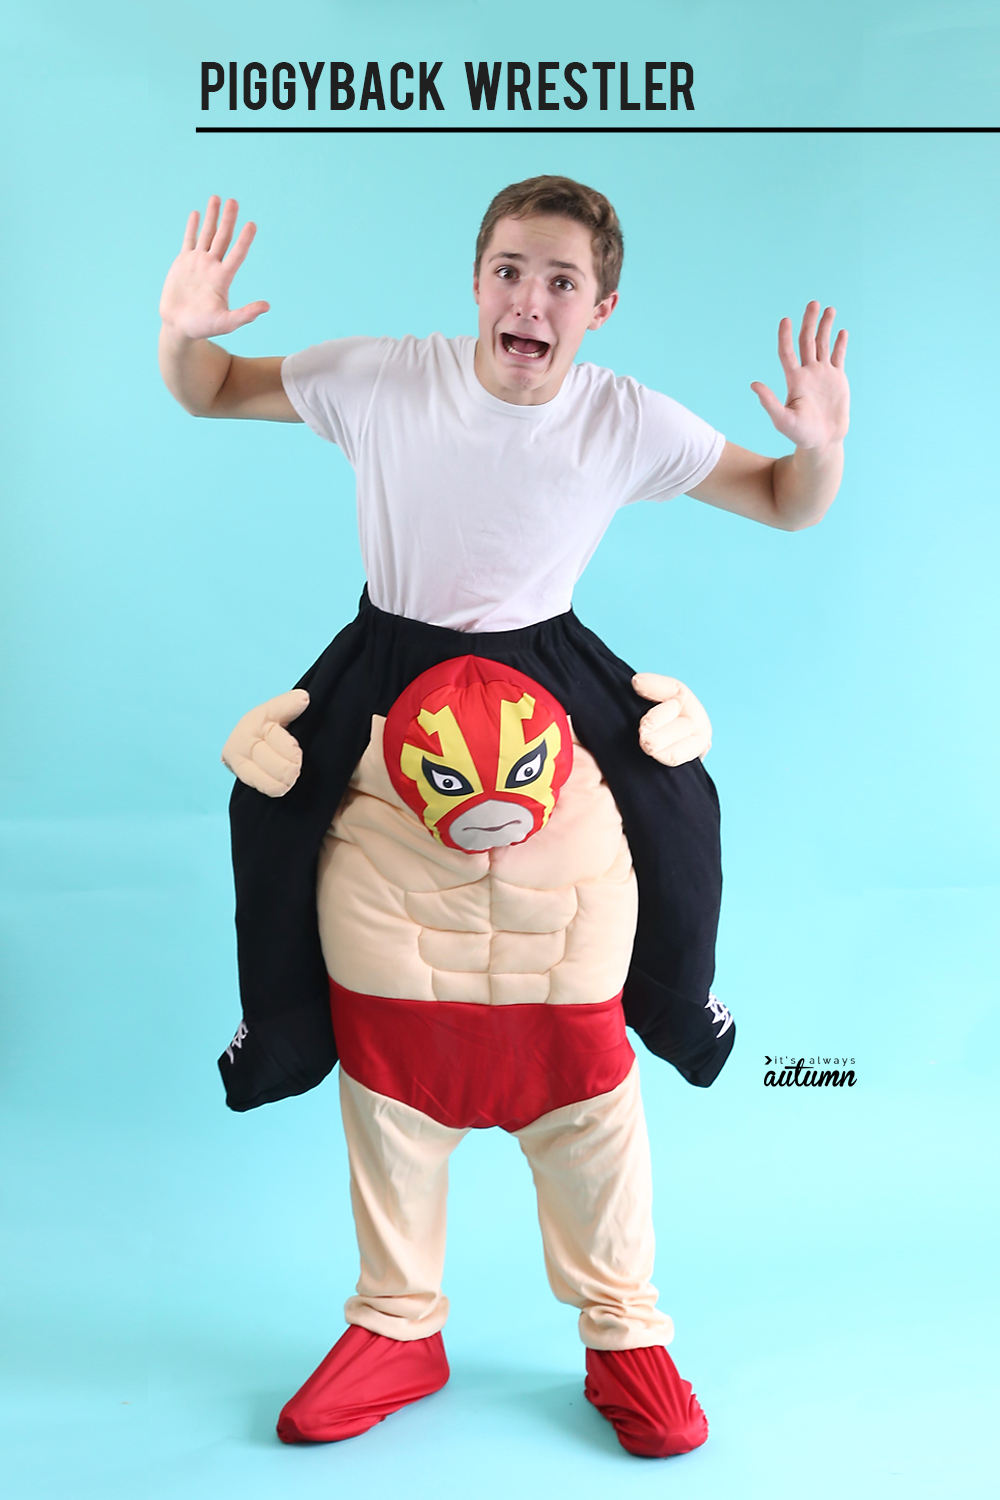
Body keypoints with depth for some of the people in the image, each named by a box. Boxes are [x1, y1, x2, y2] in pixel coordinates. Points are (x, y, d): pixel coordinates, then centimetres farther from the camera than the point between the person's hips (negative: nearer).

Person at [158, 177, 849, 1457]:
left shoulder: (629, 424, -5)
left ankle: (623, 1334, 26)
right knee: (385, 1058, 8)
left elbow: (785, 505, 5)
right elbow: (212, 393, 7)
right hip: (384, 725, 1)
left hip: (552, 713, 0)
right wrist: (182, 336, -15)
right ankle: (397, 1331, 29)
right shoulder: (381, 379, -5)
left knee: (583, 1062, 4)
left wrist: (820, 446, -17)